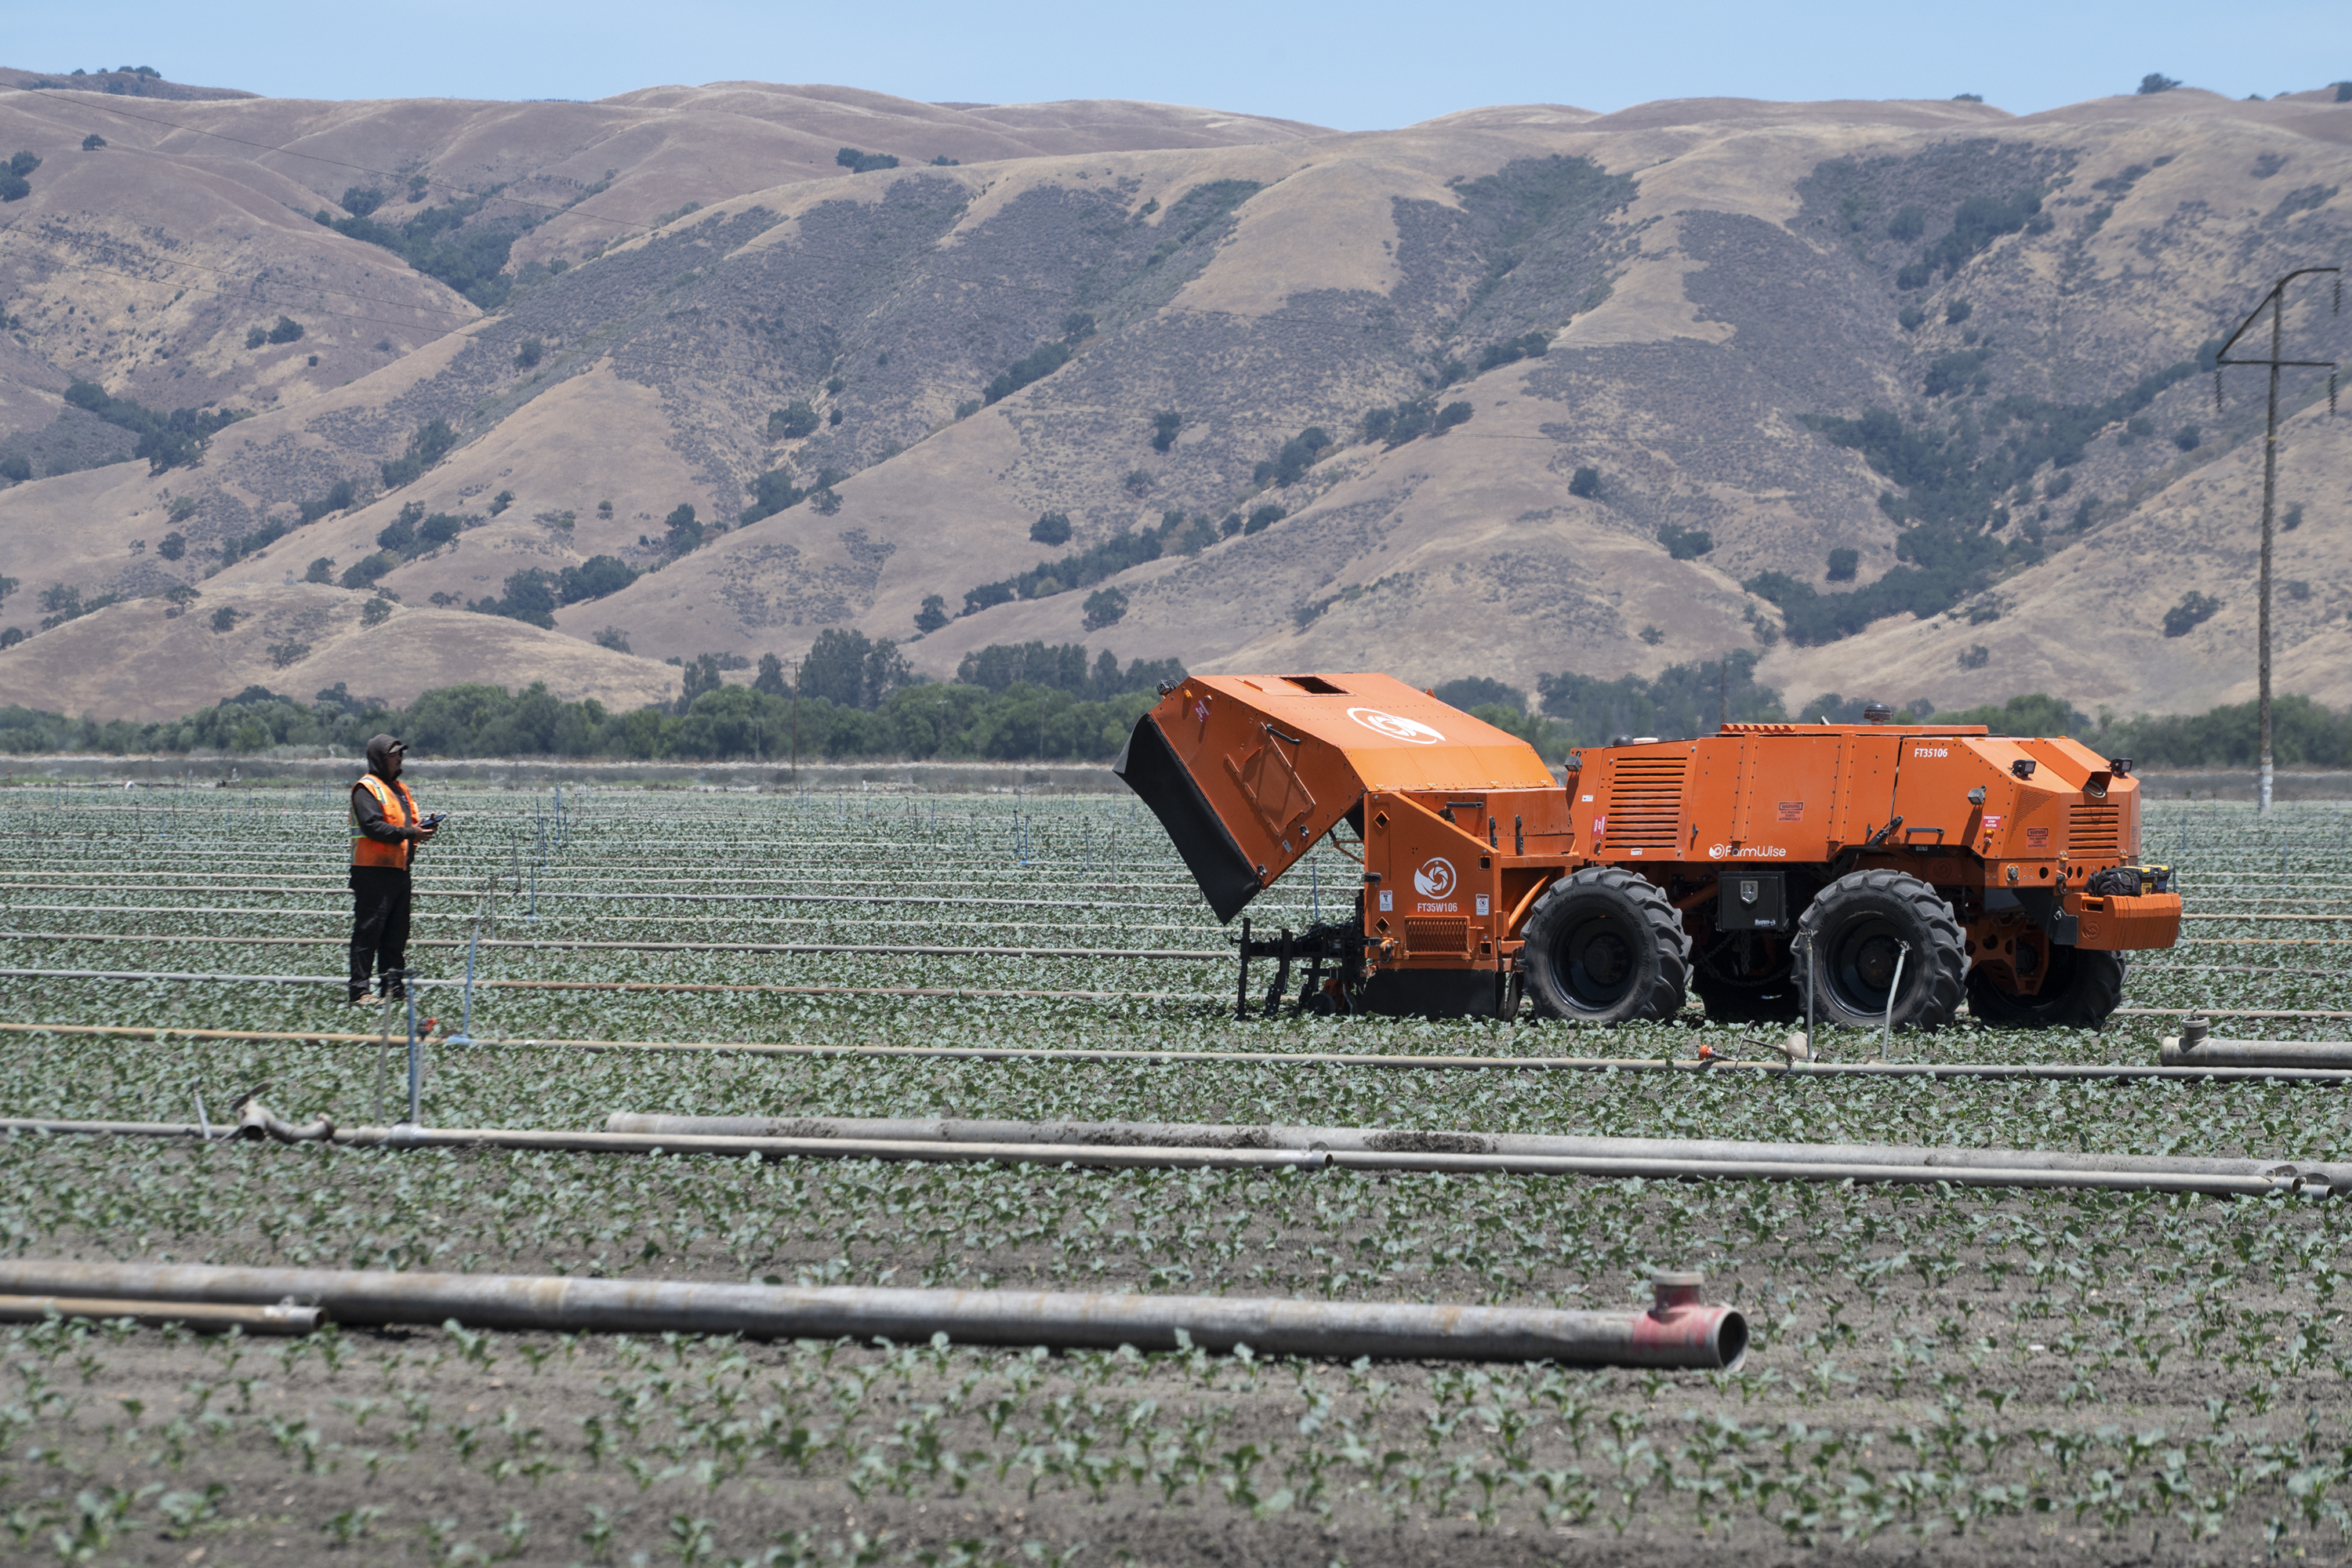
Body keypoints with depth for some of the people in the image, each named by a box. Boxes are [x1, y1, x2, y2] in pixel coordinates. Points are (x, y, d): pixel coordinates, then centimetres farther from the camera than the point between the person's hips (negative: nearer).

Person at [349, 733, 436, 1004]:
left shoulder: (400, 789, 21)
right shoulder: (366, 789, -8)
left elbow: (410, 822, 23)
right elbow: (373, 826, -19)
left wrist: (422, 827, -1)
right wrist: (410, 833, -22)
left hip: (399, 870, 9)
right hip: (373, 871, -9)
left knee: (397, 931, 11)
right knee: (368, 930, -9)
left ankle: (394, 986, 16)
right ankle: (359, 990, -9)